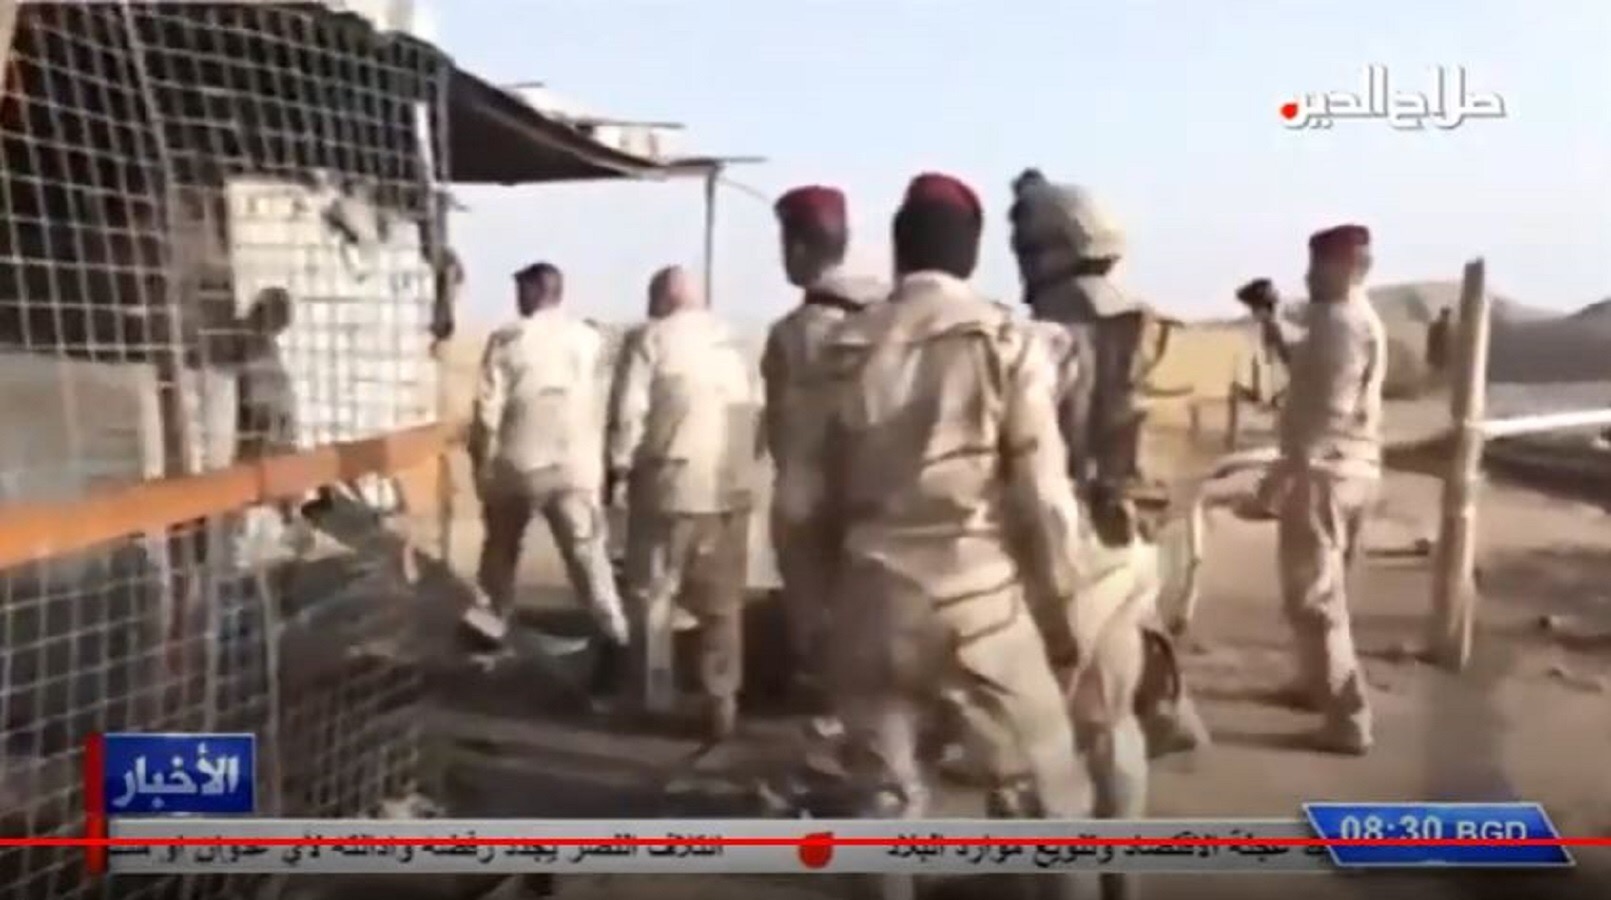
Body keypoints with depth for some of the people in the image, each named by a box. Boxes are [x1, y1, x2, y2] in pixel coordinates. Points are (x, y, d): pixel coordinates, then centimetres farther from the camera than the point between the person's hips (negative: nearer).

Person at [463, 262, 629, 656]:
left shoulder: (508, 339, -5)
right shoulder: (590, 340, 2)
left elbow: (489, 407, -6)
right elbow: (603, 406, 1)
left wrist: (482, 460, 5)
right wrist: (602, 463, 9)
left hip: (518, 461, -1)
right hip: (575, 465, 1)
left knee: (502, 546, 18)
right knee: (586, 551, 4)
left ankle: (492, 616, 27)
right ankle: (615, 632, 0)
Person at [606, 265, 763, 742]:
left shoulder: (654, 337, -2)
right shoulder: (733, 342, 14)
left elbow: (630, 411, -9)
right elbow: (758, 414, 14)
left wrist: (619, 468, 0)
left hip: (671, 484, -4)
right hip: (729, 488, 4)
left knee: (653, 594, 9)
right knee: (723, 601, 10)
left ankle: (655, 697, 11)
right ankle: (721, 702, 9)